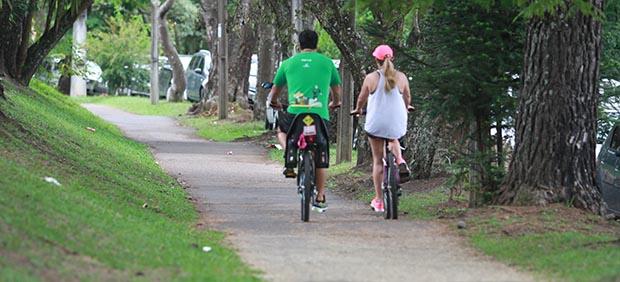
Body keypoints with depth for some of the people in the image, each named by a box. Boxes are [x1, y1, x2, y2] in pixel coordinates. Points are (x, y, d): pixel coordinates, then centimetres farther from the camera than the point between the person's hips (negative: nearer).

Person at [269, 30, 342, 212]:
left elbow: (275, 91, 23)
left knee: (281, 129, 32)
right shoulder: (327, 63, 12)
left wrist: (274, 103, 47)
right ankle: (320, 199, 14)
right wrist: (335, 103, 49)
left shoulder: (289, 63, 12)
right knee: (321, 159, 12)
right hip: (320, 115, 0)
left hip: (295, 113, 0)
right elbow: (336, 90, 26)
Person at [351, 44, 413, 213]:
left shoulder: (371, 78, -9)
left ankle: (378, 200, 12)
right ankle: (400, 161, 6)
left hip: (376, 124, -2)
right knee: (394, 139, 37)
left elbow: (362, 99, 2)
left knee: (378, 161, 10)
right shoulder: (401, 77, -3)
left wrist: (357, 110, 25)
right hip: (397, 125, 2)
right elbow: (407, 97, 11)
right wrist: (406, 108, 34)